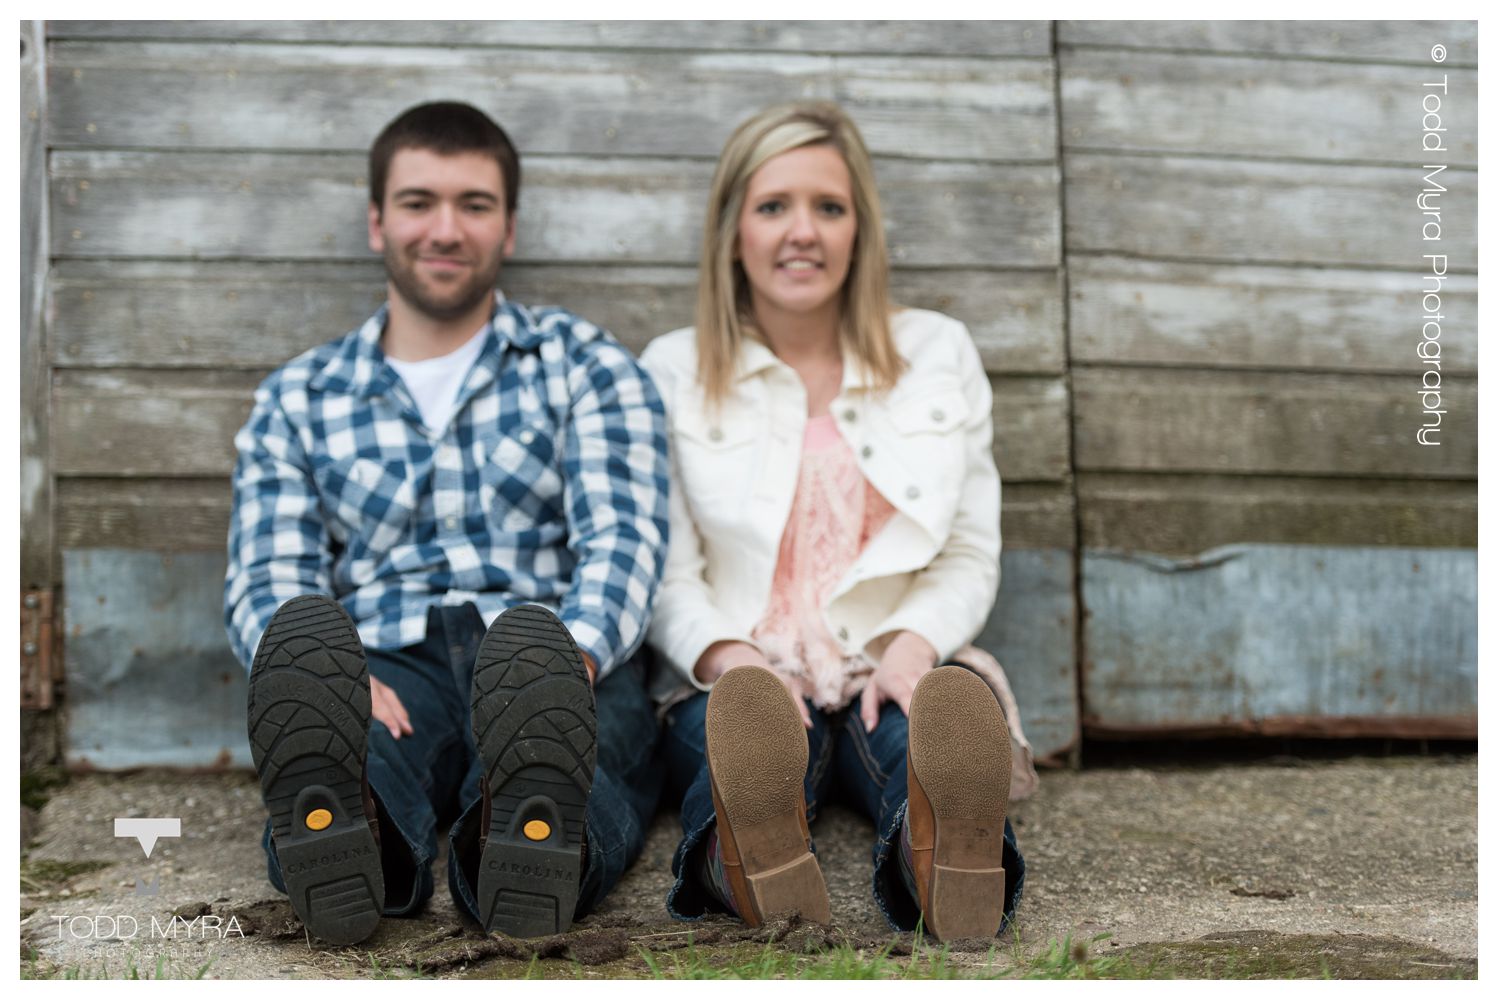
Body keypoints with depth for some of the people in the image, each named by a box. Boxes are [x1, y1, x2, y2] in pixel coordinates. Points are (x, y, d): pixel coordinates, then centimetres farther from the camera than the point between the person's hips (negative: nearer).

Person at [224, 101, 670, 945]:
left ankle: (532, 834, -67)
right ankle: (339, 835, -66)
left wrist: (570, 652, -22)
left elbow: (622, 540, 2)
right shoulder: (295, 400, 22)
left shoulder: (586, 364, 18)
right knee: (347, 747, -38)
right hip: (386, 669, 1)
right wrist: (323, 678, -16)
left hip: (558, 661, 0)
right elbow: (266, 582, 10)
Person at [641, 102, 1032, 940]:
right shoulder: (673, 371, 12)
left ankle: (949, 854, -69)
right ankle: (752, 857, -70)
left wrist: (914, 644, -10)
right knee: (727, 722, -38)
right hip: (740, 680, -1)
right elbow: (666, 578, 6)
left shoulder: (940, 353, 16)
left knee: (933, 720, -37)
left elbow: (971, 558, 13)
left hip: (894, 678, 1)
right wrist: (731, 658, -17)